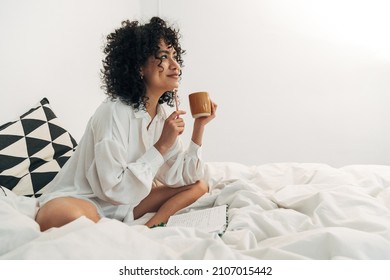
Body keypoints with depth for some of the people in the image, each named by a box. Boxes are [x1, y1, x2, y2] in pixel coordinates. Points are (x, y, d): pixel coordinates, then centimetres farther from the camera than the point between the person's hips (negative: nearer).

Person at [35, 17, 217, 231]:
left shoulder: (162, 113, -1)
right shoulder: (114, 112, -23)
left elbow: (181, 177, -2)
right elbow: (116, 190, -25)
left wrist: (199, 127, -10)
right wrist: (161, 146, -23)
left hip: (125, 202, 8)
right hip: (83, 200, -7)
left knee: (199, 186, 0)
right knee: (61, 215, -41)